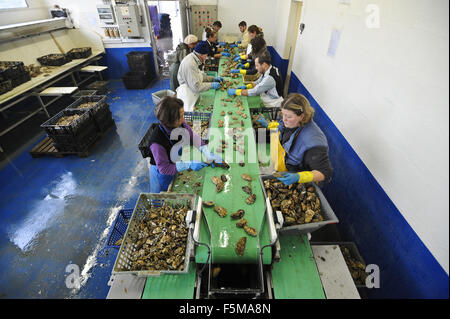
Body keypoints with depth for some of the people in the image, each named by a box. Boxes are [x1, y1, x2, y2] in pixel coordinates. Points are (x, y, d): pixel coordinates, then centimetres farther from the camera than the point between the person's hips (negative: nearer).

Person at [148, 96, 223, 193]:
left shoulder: (181, 124, -22)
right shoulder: (157, 141, -37)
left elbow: (194, 137, -7)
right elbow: (164, 168, -29)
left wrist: (208, 154, -18)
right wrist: (189, 165, -34)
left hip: (177, 167, 5)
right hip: (163, 175, -5)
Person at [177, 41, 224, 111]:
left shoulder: (193, 59, 7)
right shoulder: (190, 64, -24)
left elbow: (198, 77, 19)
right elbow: (196, 86, -24)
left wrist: (213, 78, 9)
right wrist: (211, 85, -16)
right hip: (187, 97, -10)